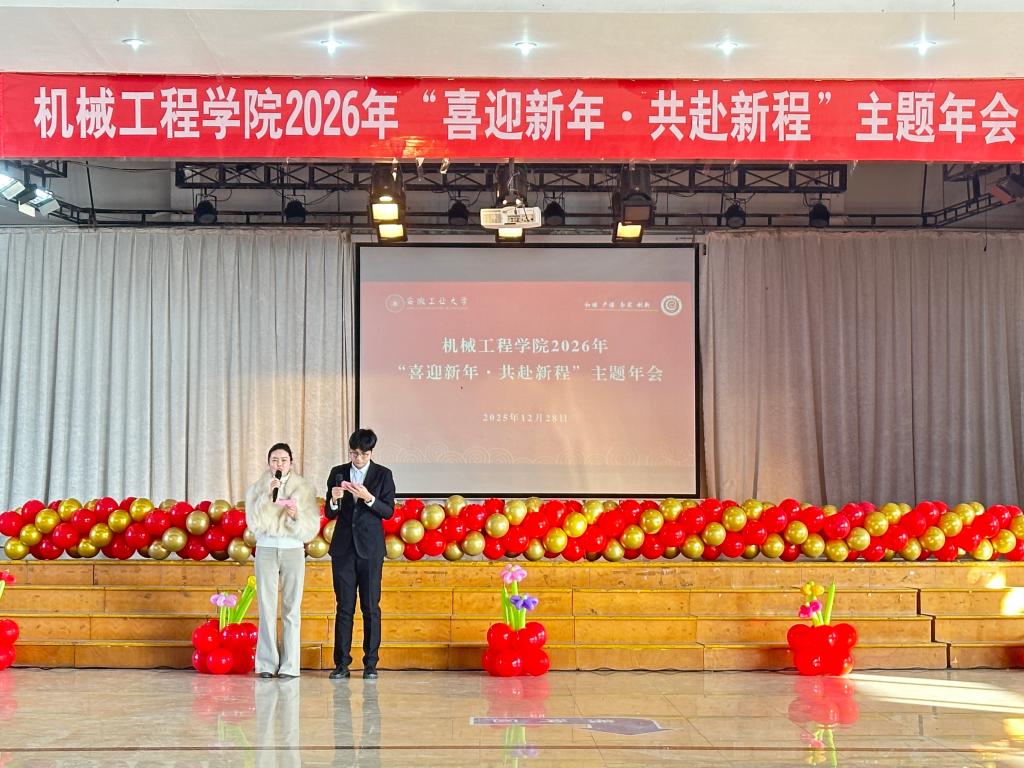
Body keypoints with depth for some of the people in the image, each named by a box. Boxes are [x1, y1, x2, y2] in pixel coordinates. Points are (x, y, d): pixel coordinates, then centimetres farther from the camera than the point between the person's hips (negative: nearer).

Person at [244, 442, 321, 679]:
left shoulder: (304, 488, 5)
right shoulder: (257, 488, 8)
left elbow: (312, 526, 2)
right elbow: (253, 522, -4)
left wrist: (296, 516, -16)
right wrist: (267, 495, -13)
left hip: (293, 550, 0)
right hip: (266, 550, 0)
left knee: (292, 608, -3)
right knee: (267, 608, -3)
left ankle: (289, 665, -1)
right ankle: (267, 664, 1)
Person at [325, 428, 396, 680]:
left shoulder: (383, 475, 2)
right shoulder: (338, 473, 7)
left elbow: (388, 511, -3)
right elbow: (329, 513, 7)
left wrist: (368, 498, -19)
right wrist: (334, 500, -15)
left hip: (370, 548, -1)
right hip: (343, 547, 2)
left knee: (371, 607, 0)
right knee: (344, 606, 2)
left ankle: (370, 663, 5)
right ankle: (341, 663, 5)